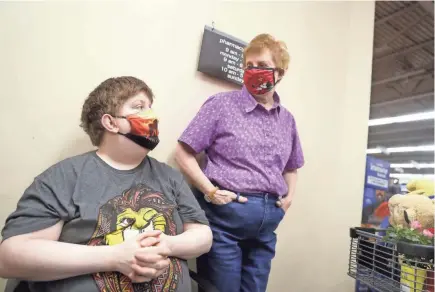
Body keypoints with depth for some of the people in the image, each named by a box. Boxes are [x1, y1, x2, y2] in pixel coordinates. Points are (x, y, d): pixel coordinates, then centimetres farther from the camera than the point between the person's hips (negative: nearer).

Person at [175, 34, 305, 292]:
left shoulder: (287, 119, 11)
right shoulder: (222, 104, -4)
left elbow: (291, 167, 24)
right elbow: (184, 153, -6)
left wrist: (289, 196, 8)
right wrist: (210, 191, -14)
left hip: (268, 220, 5)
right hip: (225, 214, -5)